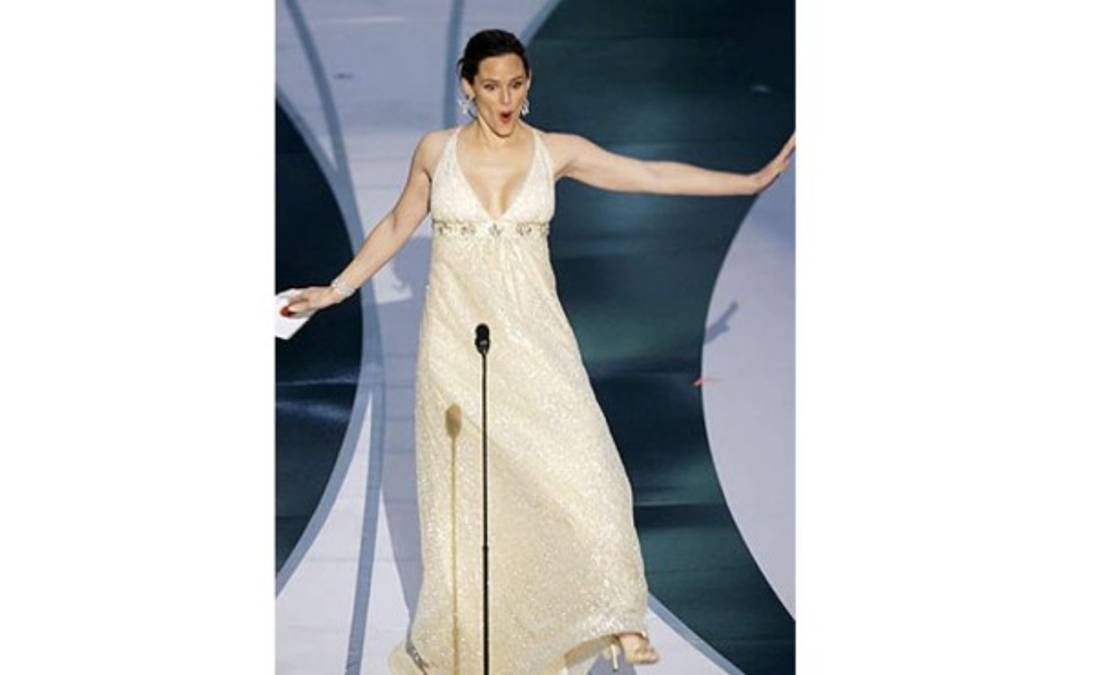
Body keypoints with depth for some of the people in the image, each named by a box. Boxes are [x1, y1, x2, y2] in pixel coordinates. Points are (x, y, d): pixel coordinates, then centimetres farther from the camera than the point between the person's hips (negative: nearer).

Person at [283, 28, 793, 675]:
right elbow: (397, 227, 15)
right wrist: (336, 290, 13)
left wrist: (754, 179, -1)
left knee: (582, 470, -13)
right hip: (457, 340, 0)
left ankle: (615, 617, 1)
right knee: (466, 487, 5)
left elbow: (653, 175, 2)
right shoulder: (436, 150, 2)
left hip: (534, 339, 0)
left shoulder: (555, 151, 2)